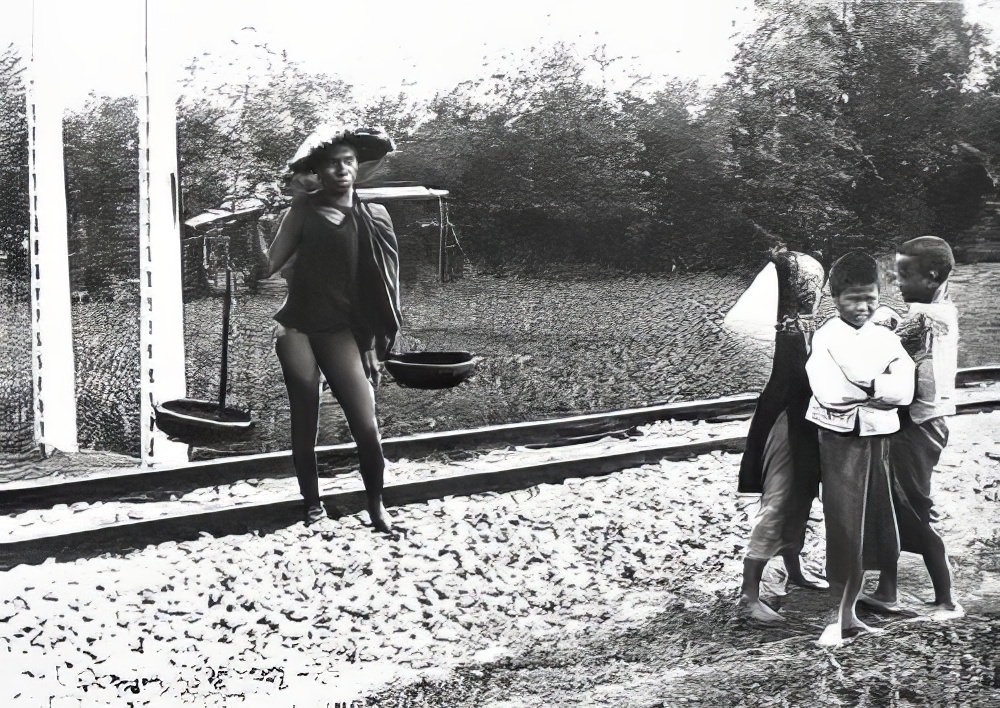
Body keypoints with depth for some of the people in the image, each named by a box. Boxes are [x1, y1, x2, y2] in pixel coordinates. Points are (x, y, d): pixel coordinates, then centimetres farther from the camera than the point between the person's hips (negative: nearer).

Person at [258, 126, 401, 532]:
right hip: (296, 327, 0)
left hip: (340, 331, 0)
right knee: (305, 423, 6)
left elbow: (379, 287, 7)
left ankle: (377, 507, 12)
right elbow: (268, 266, -2)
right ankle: (313, 507, 20)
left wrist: (372, 344, 6)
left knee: (366, 426, -6)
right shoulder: (304, 211, 0)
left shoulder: (373, 218, 4)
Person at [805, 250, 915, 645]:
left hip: (879, 438, 4)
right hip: (841, 439, -4)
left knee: (872, 528, 8)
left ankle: (849, 612, 21)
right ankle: (841, 618, 6)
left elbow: (903, 392, -9)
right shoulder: (826, 337, -5)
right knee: (844, 527, -3)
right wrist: (878, 389, -14)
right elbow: (828, 393, -20)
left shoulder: (887, 337, 5)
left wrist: (856, 389, -17)